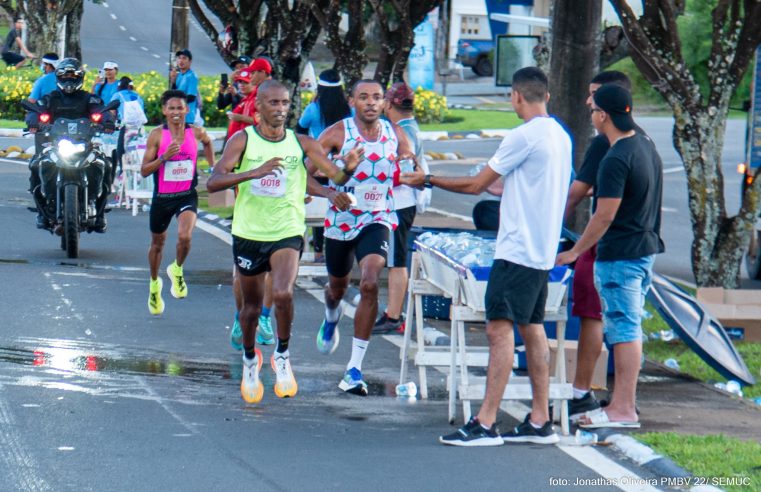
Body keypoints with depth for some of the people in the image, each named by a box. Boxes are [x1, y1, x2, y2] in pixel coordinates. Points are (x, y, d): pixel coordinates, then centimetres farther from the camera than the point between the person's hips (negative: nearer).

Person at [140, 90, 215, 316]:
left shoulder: (196, 133, -4)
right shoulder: (157, 135, -11)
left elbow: (208, 143, 23)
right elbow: (144, 171, -12)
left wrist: (212, 164, 17)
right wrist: (164, 157, -26)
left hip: (187, 195, 0)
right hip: (162, 197, 0)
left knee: (185, 236, -25)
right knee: (157, 243, 17)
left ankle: (177, 270, 6)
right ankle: (154, 283, 43)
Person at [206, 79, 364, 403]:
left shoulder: (301, 144, -2)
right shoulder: (243, 140, -7)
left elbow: (336, 176, -2)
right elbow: (213, 182, -17)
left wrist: (348, 170, -26)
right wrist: (255, 172, -31)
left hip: (287, 233, -1)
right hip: (248, 233, 1)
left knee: (283, 294, -24)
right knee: (252, 306, 12)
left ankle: (282, 357, 0)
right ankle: (250, 359, 41)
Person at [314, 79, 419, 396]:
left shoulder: (395, 135, 0)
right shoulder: (338, 134, -9)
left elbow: (412, 175, 10)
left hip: (377, 220, 0)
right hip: (341, 220, 0)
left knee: (370, 284, -21)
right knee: (338, 285, 19)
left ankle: (354, 369, -17)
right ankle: (331, 320, 60)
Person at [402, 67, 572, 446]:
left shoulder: (524, 136, -14)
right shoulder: (560, 136, 12)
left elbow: (477, 185, -9)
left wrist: (428, 181, 3)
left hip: (517, 249, -9)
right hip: (543, 250, 9)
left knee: (500, 328, -11)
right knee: (532, 329, 12)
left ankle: (485, 424, -16)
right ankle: (540, 422, 12)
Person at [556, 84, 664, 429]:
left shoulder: (616, 160, -20)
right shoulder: (646, 146, 10)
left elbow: (605, 216, -20)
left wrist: (575, 252, -12)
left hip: (620, 256, -10)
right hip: (646, 248, 10)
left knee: (624, 328, -6)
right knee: (629, 326, 15)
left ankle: (624, 410, -3)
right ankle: (623, 402, 20)